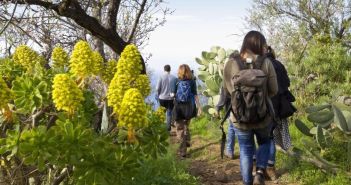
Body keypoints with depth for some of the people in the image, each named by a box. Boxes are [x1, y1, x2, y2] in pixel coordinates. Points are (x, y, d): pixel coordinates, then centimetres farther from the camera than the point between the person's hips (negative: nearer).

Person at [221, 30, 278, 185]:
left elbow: (227, 89, 2)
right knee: (264, 143, 26)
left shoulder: (231, 63, -10)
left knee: (246, 151, 17)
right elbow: (274, 90, -5)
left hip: (239, 117, 1)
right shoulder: (266, 63, -13)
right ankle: (260, 172, 8)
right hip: (263, 116, 0)